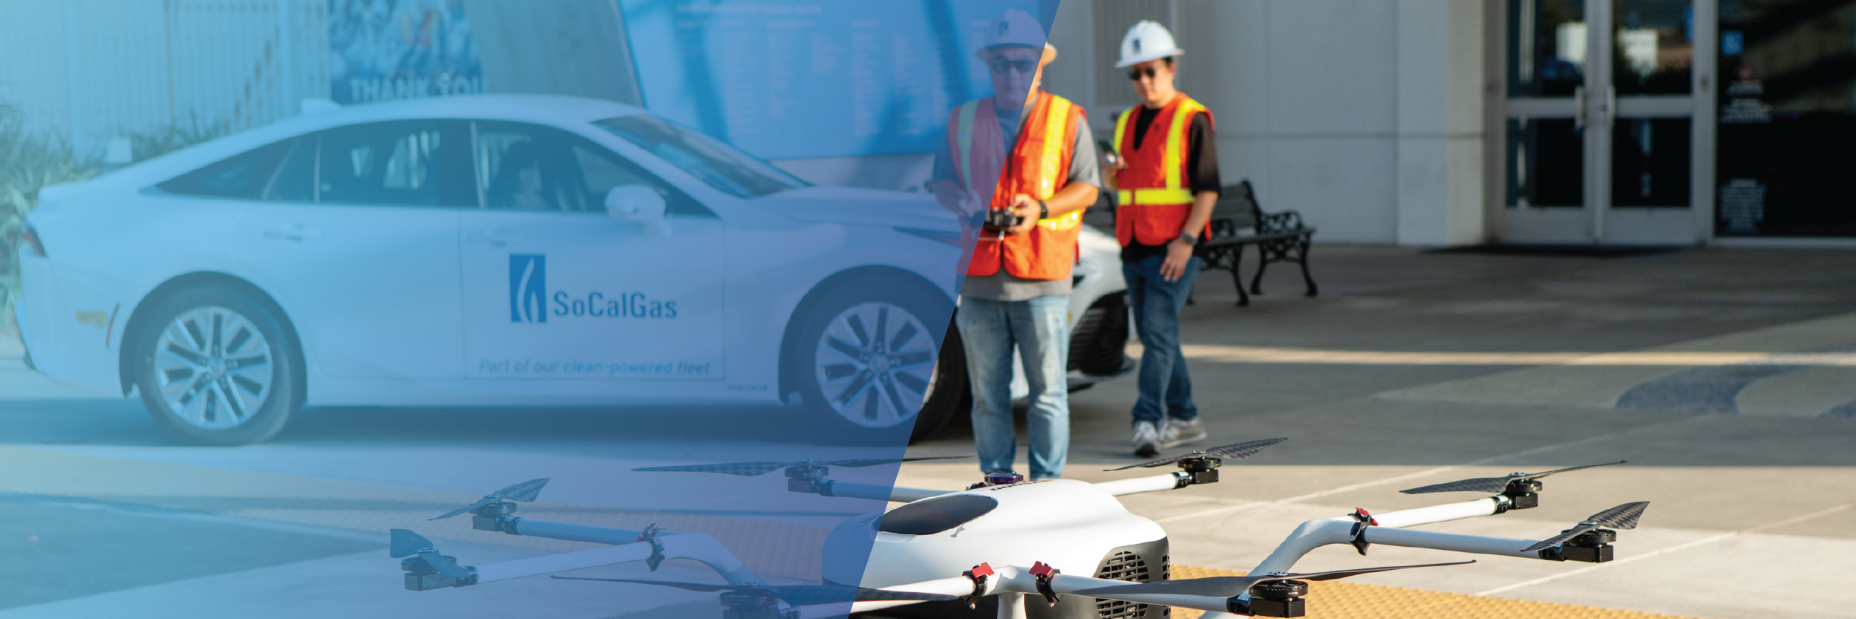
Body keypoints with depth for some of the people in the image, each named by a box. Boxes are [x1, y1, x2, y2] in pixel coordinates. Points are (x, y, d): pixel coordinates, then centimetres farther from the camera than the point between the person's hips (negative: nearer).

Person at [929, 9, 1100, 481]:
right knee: (987, 393, 5)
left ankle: (1047, 482, 3)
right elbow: (941, 182, 11)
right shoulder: (963, 121, 14)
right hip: (980, 280, 3)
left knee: (1047, 390, -3)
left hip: (1042, 281, -2)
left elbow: (1086, 188, 4)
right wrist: (963, 203, -12)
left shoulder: (1067, 120, 7)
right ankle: (996, 481, 13)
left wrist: (1040, 208, -14)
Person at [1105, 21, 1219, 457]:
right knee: (1154, 337, 11)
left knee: (1158, 332, -15)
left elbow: (1208, 189, -10)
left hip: (1174, 252, -7)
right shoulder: (1127, 123, 15)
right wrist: (1114, 170, -2)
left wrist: (1186, 240, -19)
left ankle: (1147, 422, -18)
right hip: (1133, 249, 7)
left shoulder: (1192, 121, -6)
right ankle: (1184, 420, 20)